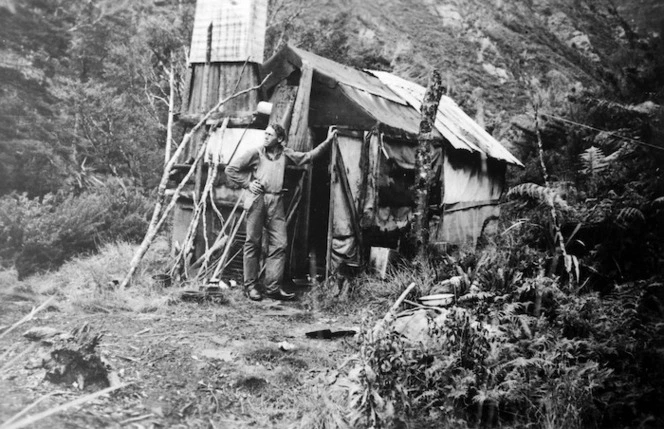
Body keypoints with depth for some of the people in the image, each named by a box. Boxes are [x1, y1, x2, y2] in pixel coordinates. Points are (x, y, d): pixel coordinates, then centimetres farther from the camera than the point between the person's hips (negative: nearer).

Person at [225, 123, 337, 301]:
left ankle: (273, 287, 4)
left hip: (276, 202, 4)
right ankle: (250, 286, 10)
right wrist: (247, 184, 0)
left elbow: (308, 156, 19)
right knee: (253, 243, 0)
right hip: (257, 199, -3)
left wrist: (328, 140, 16)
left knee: (279, 243, -2)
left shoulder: (285, 154, 13)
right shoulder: (255, 153, 3)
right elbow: (230, 169, 5)